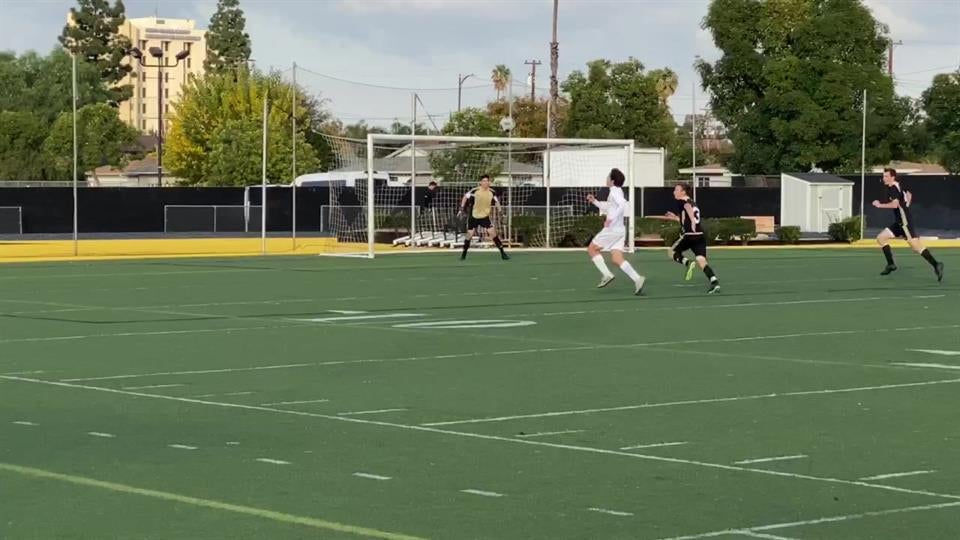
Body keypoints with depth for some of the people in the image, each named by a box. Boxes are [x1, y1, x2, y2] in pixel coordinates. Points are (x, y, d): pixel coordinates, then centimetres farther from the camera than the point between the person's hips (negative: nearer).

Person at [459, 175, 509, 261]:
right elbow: (466, 197, 0)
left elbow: (496, 201, 11)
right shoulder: (475, 191, -14)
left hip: (485, 216, 1)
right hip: (474, 216, -1)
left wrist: (499, 210, -2)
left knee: (493, 232, -11)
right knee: (469, 235, 2)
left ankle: (502, 253, -5)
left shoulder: (492, 193, -7)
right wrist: (462, 207, -4)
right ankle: (464, 254, 22)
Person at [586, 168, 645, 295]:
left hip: (611, 229, -9)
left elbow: (622, 205, -29)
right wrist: (595, 202, 27)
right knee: (617, 259, 1)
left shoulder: (614, 191, -11)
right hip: (619, 230, 9)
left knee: (591, 249, 7)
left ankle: (606, 274, 0)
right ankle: (637, 279, -13)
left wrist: (611, 219, -32)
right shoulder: (616, 191, 18)